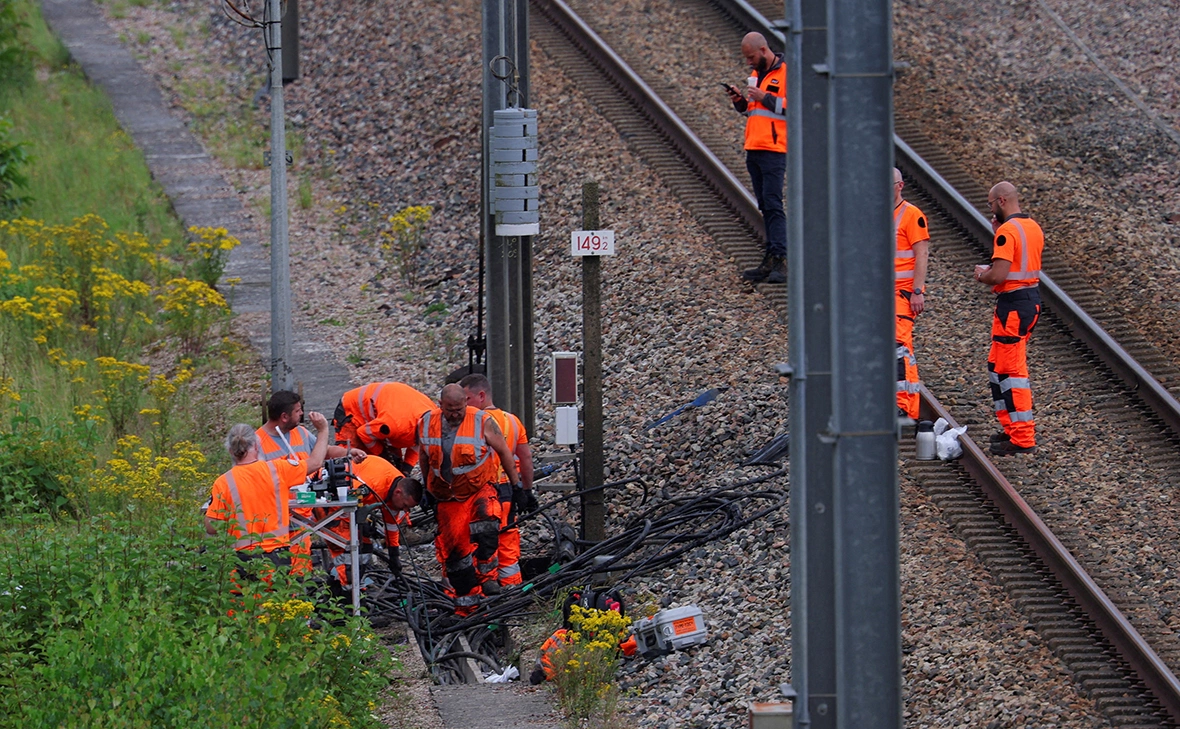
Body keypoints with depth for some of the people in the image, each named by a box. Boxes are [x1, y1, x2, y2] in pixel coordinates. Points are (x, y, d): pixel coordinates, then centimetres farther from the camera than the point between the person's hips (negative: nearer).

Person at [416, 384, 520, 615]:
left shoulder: (483, 422, -12)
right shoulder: (427, 424, -2)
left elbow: (504, 452, 0)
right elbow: (424, 456, 14)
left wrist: (515, 485, 3)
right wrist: (426, 488, 20)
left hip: (480, 490, -3)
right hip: (448, 498, 3)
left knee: (485, 522, -34)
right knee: (454, 549, 2)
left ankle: (486, 573, -20)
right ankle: (465, 602, 12)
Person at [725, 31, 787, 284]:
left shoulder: (787, 72, -8)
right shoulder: (757, 74, 19)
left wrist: (765, 98, -17)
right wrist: (740, 101, 6)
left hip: (774, 149, -9)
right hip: (753, 149, 9)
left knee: (772, 204, -14)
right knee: (765, 206, 9)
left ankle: (780, 261, -16)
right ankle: (770, 261, 10)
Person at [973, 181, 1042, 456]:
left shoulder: (1007, 231, -18)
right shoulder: (1034, 228, 11)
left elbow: (999, 276, -24)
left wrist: (981, 275, -2)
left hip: (1013, 304, -10)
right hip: (1032, 298, 10)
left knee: (1012, 371, -5)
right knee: (998, 366, 20)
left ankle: (1023, 439, -5)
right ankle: (1013, 427, 24)